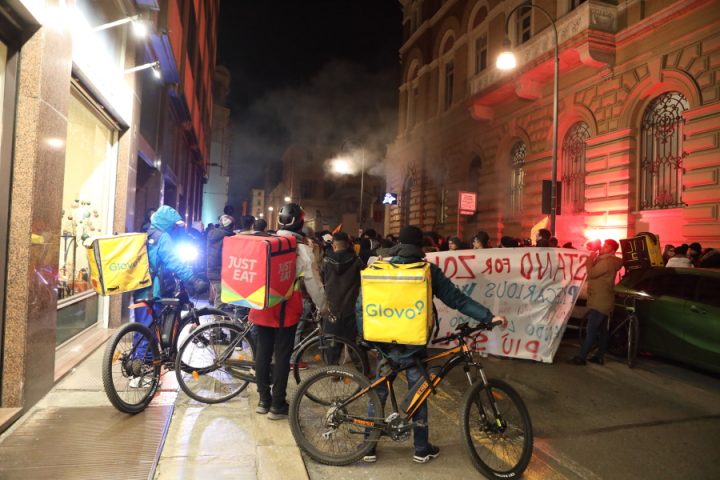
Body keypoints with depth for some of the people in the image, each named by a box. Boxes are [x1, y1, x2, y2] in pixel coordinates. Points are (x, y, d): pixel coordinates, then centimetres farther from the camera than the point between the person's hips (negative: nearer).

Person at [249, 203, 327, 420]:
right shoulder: (302, 248, -7)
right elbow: (312, 281, -5)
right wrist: (322, 306, 8)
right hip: (285, 308, -4)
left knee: (262, 352, 12)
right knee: (282, 355, 4)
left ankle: (263, 400, 22)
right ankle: (277, 405, 11)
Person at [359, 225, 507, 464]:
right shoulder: (429, 271, -6)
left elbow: (361, 305, -2)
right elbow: (457, 299, -9)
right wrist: (489, 317, -6)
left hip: (386, 343, 2)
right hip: (414, 344, -1)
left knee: (378, 394, 14)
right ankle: (422, 449, 23)